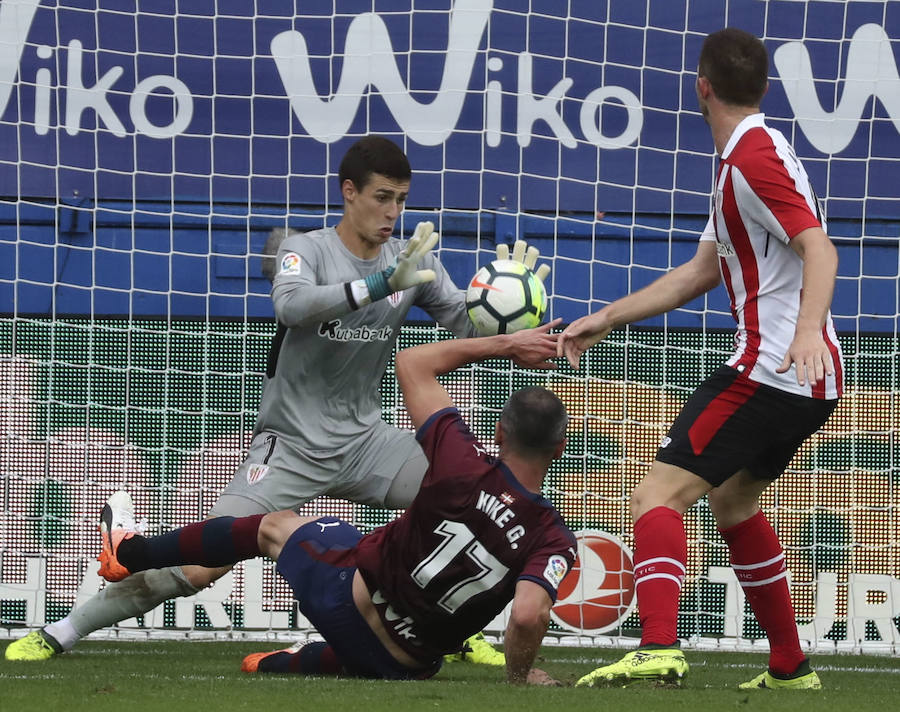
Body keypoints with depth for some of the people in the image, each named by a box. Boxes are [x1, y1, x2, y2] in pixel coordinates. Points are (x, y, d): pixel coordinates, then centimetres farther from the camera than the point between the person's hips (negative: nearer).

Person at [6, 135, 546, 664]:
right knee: (199, 568, -16)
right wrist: (383, 284, -46)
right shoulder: (305, 250, -12)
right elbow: (291, 304, -34)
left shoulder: (412, 260, 2)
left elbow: (471, 330, 1)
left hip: (363, 443, 5)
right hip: (291, 447, -5)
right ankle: (61, 633, -2)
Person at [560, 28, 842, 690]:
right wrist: (609, 318, 25)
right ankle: (790, 667, 29)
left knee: (657, 494, -15)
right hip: (808, 384, 10)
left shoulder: (754, 156, -13)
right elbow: (703, 270, 25)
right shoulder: (747, 155, 19)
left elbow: (820, 248, -26)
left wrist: (807, 328, -42)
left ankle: (657, 648, -33)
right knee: (733, 501, 27)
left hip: (772, 369, -10)